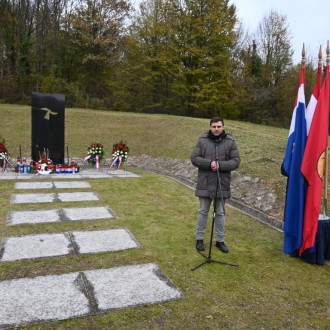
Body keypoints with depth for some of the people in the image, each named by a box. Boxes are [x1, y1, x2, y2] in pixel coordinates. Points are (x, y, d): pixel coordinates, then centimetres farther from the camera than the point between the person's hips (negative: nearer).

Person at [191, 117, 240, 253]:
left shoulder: (230, 142, -1)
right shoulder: (202, 140, -2)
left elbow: (236, 161, -4)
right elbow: (194, 158, -6)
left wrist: (220, 165, -19)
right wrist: (209, 163, -21)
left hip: (222, 184, 1)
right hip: (205, 183, -1)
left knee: (220, 213, 13)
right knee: (203, 211, 11)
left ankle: (220, 240, 26)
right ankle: (199, 238, 25)